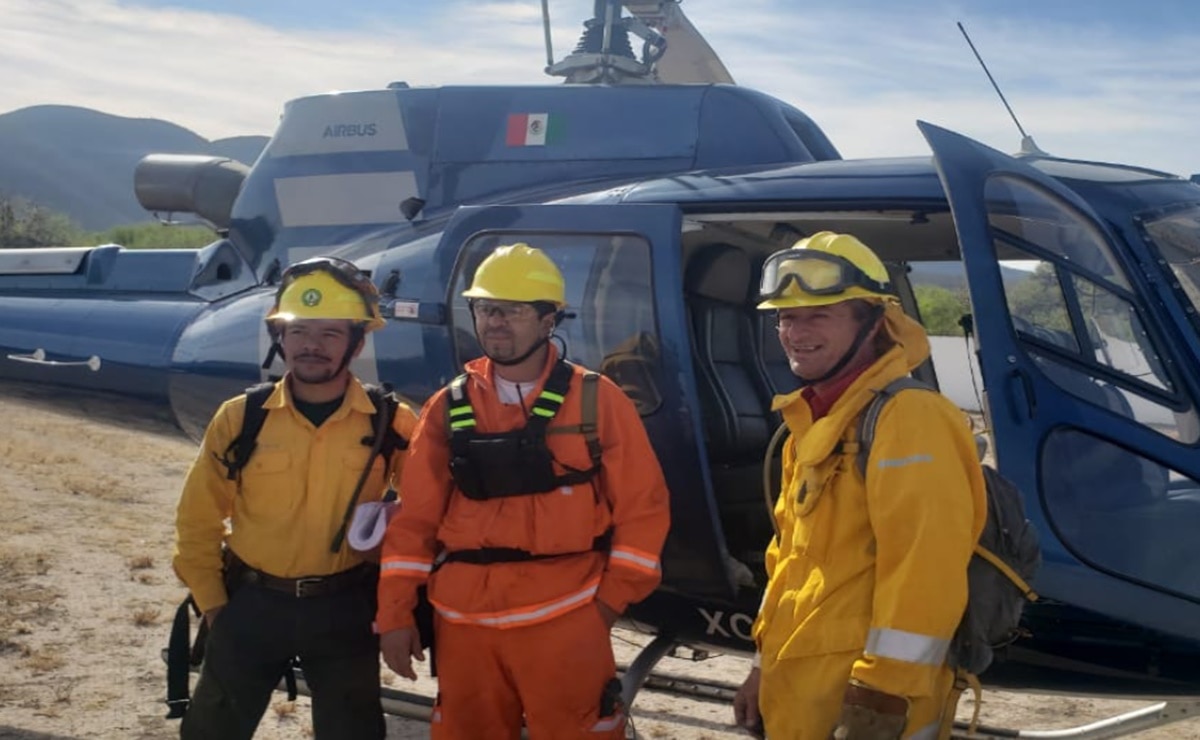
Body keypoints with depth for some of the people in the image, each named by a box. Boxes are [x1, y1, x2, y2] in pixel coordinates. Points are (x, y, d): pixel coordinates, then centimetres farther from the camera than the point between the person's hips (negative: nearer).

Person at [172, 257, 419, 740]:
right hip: (252, 604, 1)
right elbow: (198, 522, 2)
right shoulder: (240, 418, -7)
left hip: (346, 609, -1)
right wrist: (212, 604, 1)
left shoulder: (390, 423, -8)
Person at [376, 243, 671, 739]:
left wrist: (612, 596, -3)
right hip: (465, 619, 3)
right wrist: (395, 613, 3)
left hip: (565, 618, -3)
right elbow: (415, 517, 6)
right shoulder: (449, 408, 7)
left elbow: (641, 505, 0)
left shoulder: (595, 400, 0)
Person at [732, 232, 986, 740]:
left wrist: (883, 697, -22)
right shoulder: (813, 422, 14)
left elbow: (925, 571, -22)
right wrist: (767, 664, 20)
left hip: (856, 697, -9)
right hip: (799, 689, 9)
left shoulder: (908, 417, -16)